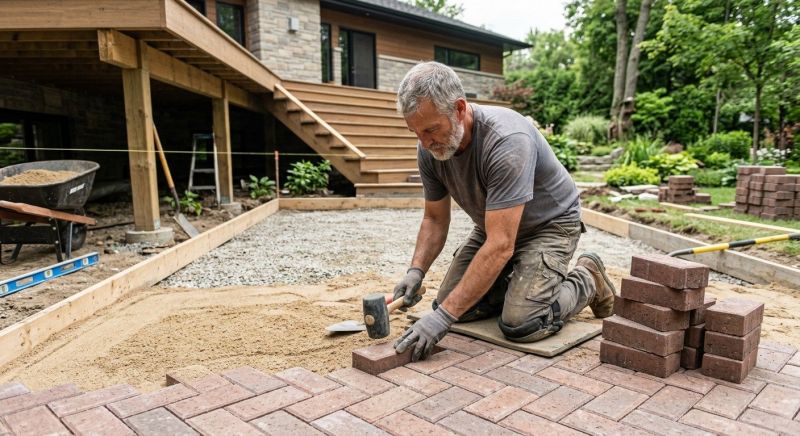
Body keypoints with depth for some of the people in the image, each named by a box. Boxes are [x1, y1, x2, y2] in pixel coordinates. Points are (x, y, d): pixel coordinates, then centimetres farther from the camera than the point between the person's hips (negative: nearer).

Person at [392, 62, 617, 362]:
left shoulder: (507, 141, -37)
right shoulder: (429, 149, -15)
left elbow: (500, 246, -40)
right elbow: (435, 219, -2)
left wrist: (444, 315, -41)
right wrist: (416, 271, -20)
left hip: (550, 224, -6)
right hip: (494, 225, 6)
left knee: (520, 325, -21)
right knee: (452, 303, -5)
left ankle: (587, 281, 8)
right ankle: (519, 281, 21)